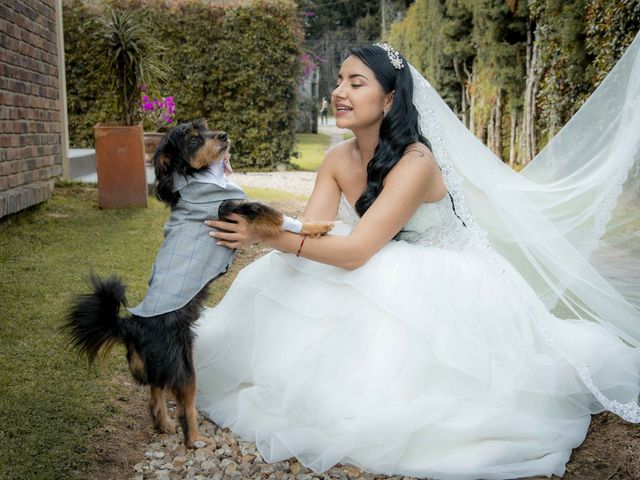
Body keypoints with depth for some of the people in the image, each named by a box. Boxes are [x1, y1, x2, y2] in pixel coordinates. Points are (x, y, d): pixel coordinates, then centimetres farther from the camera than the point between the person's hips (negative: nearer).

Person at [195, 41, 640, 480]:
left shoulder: (416, 162, -29)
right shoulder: (338, 159, -5)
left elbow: (357, 250, -35)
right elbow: (309, 230, -14)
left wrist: (266, 235, -41)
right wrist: (256, 227, -34)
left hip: (450, 286, -6)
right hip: (390, 278, 7)